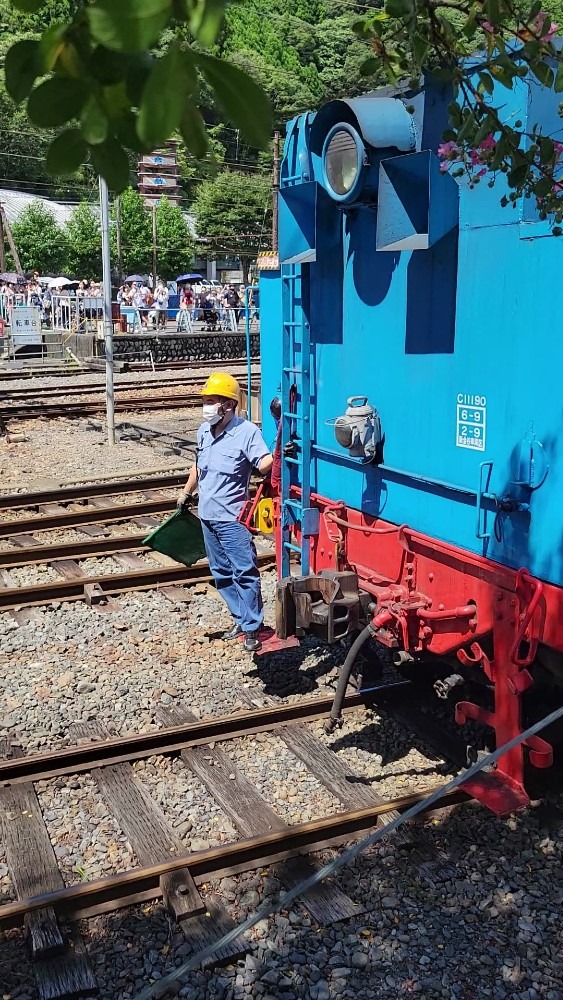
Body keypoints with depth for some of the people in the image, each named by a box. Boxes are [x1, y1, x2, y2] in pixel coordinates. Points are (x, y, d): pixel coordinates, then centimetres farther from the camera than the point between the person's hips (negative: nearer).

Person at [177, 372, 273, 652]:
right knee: (221, 572, 15)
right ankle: (240, 619, 27)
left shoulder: (247, 432, -15)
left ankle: (252, 628, 2)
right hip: (207, 515, 8)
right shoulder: (204, 431, 7)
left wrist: (277, 455, -49)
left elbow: (263, 465, -28)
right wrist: (186, 493, 29)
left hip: (232, 517, -8)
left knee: (244, 572, -5)